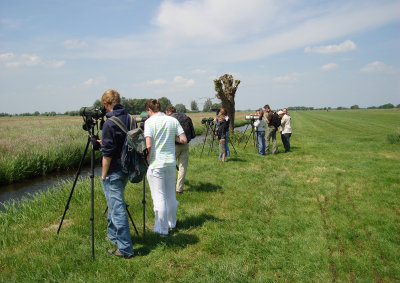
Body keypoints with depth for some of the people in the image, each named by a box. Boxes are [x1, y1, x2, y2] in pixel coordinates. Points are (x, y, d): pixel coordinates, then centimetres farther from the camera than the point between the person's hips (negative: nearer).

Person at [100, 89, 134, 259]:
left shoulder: (110, 123, -18)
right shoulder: (129, 119, 5)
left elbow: (107, 153, -18)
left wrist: (104, 175, -8)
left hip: (113, 172, -8)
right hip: (126, 169, 8)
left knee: (117, 208, -4)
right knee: (115, 204, 24)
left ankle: (125, 249, 1)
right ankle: (113, 235, 39)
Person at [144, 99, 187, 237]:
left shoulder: (150, 122, -9)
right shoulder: (173, 120, 5)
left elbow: (148, 146, -17)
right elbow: (183, 140, 2)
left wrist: (147, 161, -4)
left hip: (156, 164, -5)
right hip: (171, 162, 6)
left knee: (159, 197, 1)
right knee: (171, 195, 19)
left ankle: (162, 229, 9)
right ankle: (172, 223, 35)